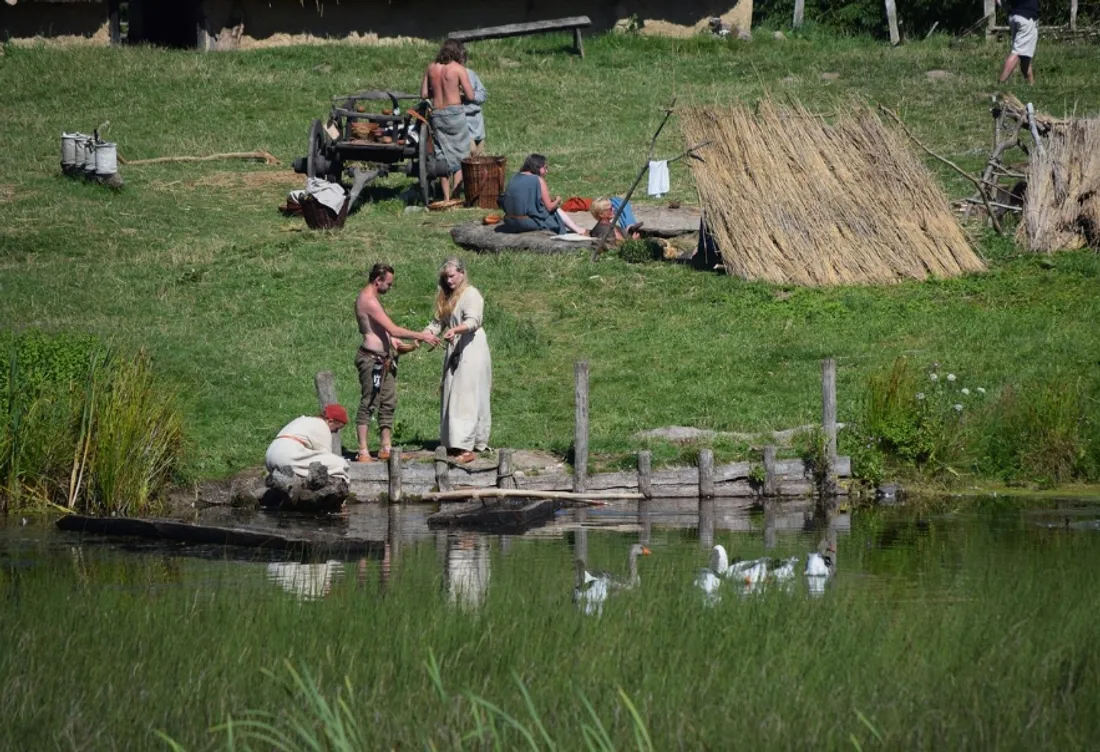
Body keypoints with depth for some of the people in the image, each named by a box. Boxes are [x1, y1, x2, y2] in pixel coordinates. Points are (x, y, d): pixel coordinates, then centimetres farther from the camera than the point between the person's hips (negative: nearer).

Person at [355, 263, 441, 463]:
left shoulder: (372, 298, 14)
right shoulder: (369, 301, -19)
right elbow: (393, 330, -22)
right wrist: (422, 336, -18)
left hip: (384, 360, 11)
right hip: (372, 359, -11)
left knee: (388, 404, 12)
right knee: (368, 405, -8)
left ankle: (386, 448, 16)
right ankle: (363, 452, -8)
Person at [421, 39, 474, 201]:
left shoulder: (431, 68, 5)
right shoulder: (459, 69, -8)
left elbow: (424, 94, 8)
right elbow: (470, 96, -8)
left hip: (437, 114, 4)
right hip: (455, 113, -4)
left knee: (443, 156, 9)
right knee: (460, 154, 5)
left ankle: (446, 197, 8)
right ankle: (456, 193, -6)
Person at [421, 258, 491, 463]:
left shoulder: (471, 294, -8)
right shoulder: (446, 297, 17)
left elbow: (473, 321, -21)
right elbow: (438, 322, 15)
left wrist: (456, 330, -39)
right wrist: (423, 335, -4)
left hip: (471, 349, -9)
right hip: (454, 351, 9)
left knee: (465, 397, -14)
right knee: (451, 397, 7)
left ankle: (467, 448, -19)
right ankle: (454, 443, 12)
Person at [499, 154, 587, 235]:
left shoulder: (514, 178, 9)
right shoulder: (538, 180, -9)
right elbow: (549, 207, -6)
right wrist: (557, 201, 15)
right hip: (530, 223, -7)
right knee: (557, 209, 17)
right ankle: (579, 231, 25)